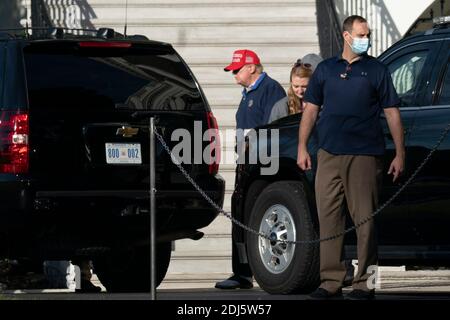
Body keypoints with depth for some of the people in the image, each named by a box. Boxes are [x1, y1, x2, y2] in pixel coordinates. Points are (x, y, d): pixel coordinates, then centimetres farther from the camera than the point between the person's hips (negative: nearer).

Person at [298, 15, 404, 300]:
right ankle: (331, 281, 8)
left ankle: (365, 283, 0)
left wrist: (400, 154, -2)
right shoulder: (325, 70, 14)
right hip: (329, 155, 3)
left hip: (365, 155, -3)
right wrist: (302, 147, 7)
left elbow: (392, 113, 5)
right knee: (328, 217, 2)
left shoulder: (377, 70, 7)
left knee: (365, 220, -5)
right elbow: (311, 109, 16)